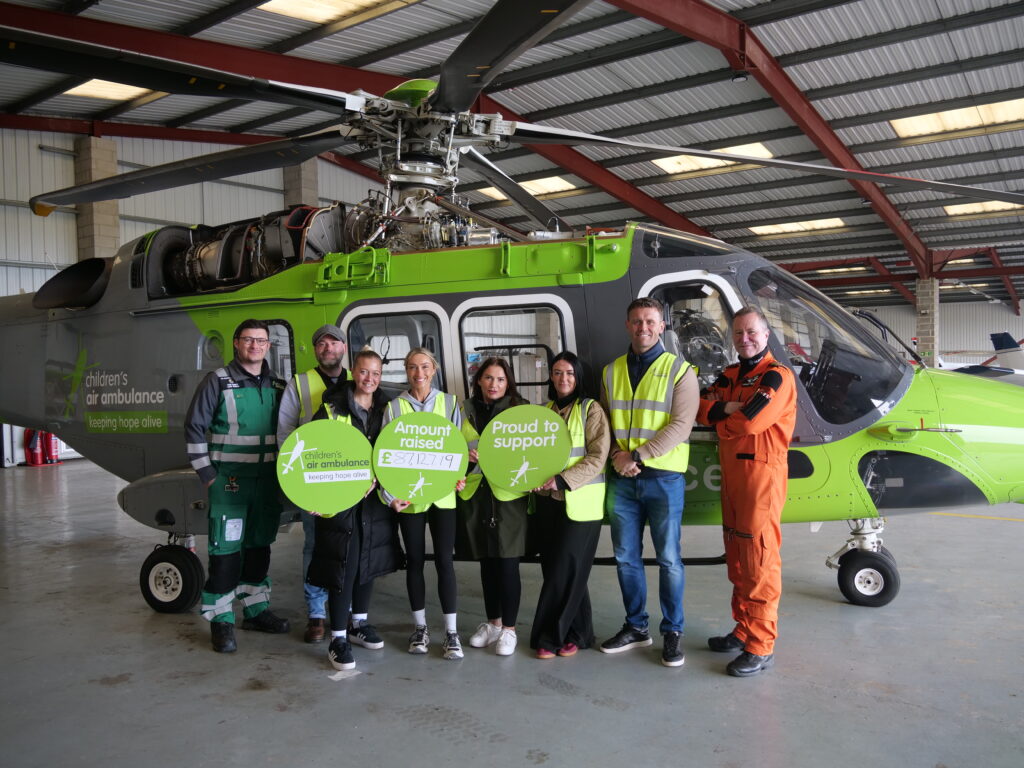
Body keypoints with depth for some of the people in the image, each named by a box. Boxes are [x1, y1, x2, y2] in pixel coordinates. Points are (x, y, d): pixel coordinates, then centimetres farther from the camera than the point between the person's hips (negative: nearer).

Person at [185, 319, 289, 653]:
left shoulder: (277, 386, 9)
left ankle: (256, 609, 28)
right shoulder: (218, 381, -5)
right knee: (225, 550, -3)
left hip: (268, 480, 5)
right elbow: (194, 428, -5)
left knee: (259, 547, 15)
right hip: (229, 480, -5)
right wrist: (207, 473, -9)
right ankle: (221, 620, 8)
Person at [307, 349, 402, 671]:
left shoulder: (385, 408, 8)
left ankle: (359, 623, 32)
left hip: (374, 497, 5)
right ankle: (338, 638, 7)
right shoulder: (333, 407, -5)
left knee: (369, 561, 14)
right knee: (343, 566, -4)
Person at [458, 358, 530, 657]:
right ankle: (492, 623, 28)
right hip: (474, 494, 3)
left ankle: (509, 629, 12)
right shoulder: (465, 411, 10)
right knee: (486, 561, 13)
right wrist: (465, 454, -8)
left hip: (508, 495, -3)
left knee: (507, 562, -2)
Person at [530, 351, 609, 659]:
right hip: (547, 501, 5)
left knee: (566, 571, -3)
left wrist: (562, 480, -20)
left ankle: (552, 634, 12)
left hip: (580, 503, -5)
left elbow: (597, 458, -12)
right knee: (554, 569, 7)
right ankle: (574, 633, 22)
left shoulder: (591, 409, -4)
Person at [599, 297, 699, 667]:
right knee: (626, 558, 11)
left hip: (663, 477, -4)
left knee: (668, 559, 2)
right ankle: (636, 626, 27)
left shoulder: (679, 370, -2)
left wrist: (638, 457, -17)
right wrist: (617, 455, -7)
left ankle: (672, 632, 17)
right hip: (621, 479, 4)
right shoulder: (611, 372, 11)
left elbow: (680, 426, -12)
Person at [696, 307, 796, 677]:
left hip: (762, 473, -8)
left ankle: (761, 647, 1)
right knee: (736, 556, 14)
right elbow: (701, 407, 5)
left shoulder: (776, 376, -8)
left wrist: (719, 419, -2)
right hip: (731, 473, 8)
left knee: (759, 560, -6)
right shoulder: (730, 375, 17)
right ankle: (743, 630, 26)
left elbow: (751, 421, -20)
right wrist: (728, 408, -13)